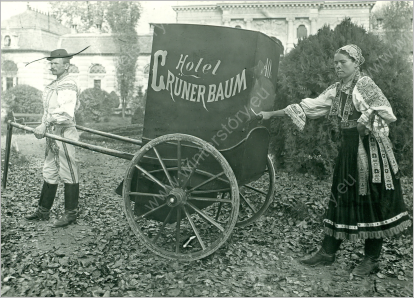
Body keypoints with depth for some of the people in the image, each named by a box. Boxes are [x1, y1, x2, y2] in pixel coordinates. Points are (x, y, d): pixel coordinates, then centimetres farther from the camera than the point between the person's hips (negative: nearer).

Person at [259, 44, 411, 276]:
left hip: (369, 149, -7)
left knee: (372, 201, 0)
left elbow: (386, 113, -17)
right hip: (348, 147, 7)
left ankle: (372, 259, 13)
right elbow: (308, 107, 10)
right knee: (342, 198, 10)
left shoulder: (365, 85, -9)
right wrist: (272, 114, 9)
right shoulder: (336, 90, 11)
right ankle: (328, 252, 18)